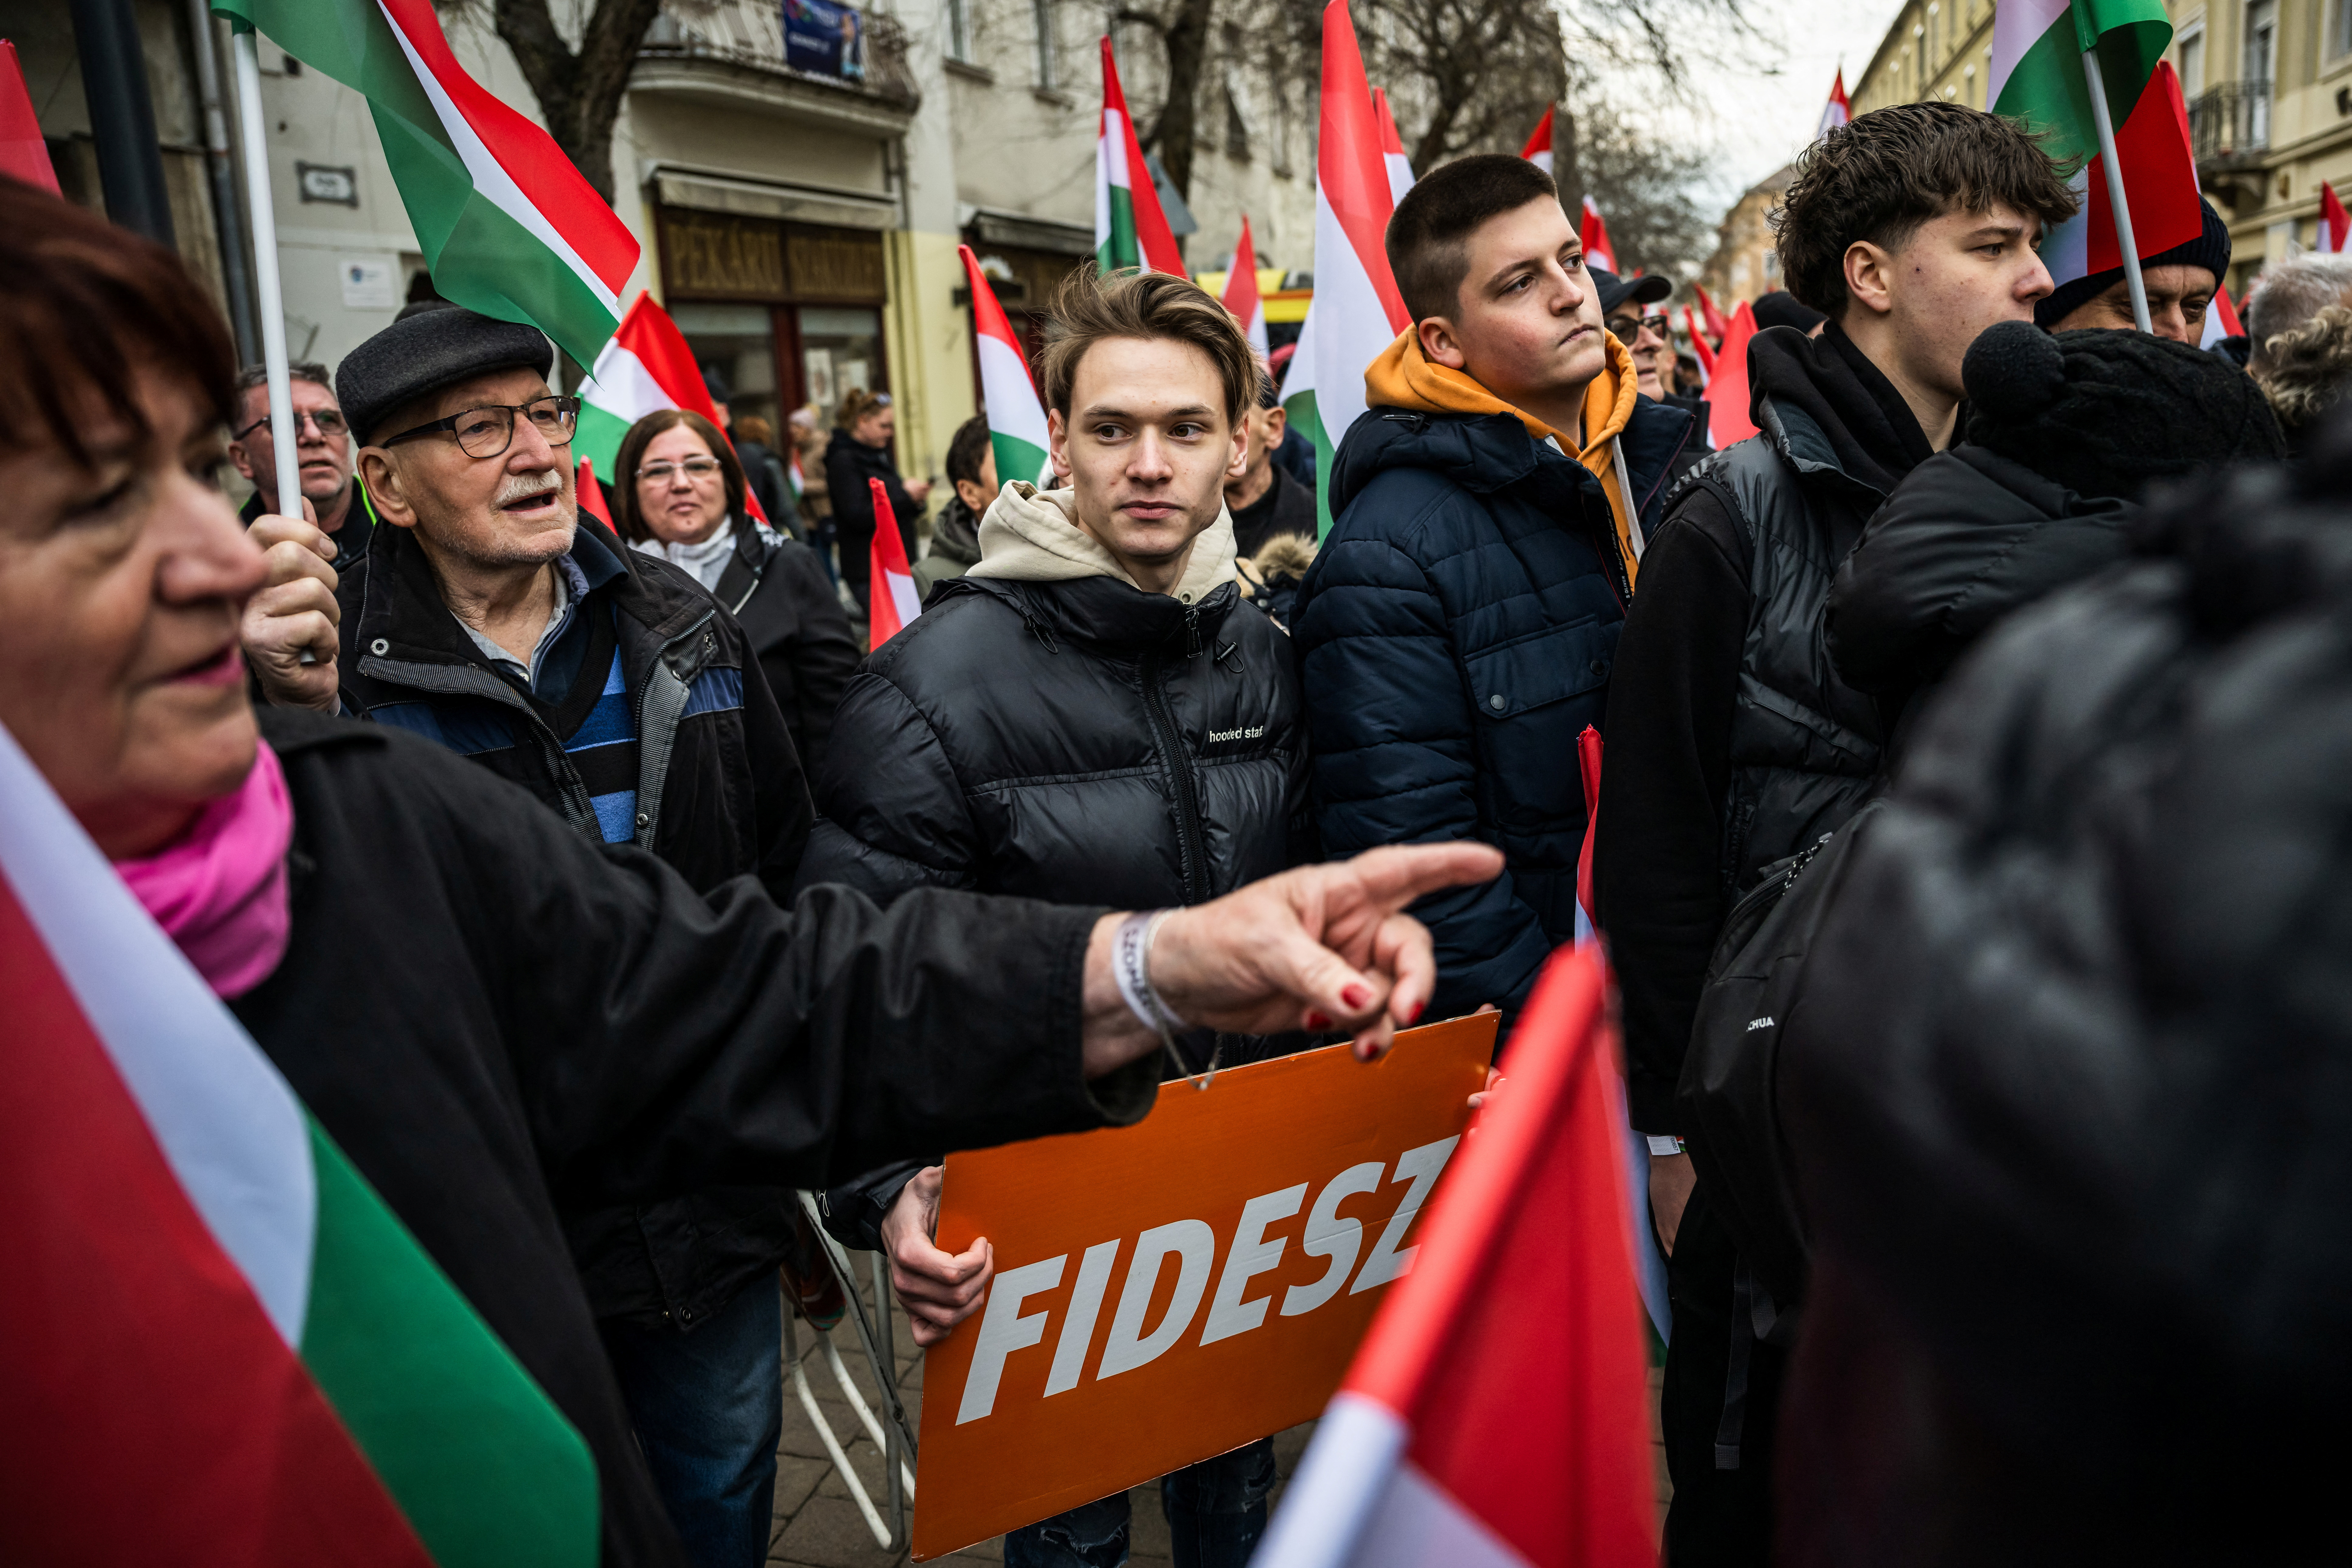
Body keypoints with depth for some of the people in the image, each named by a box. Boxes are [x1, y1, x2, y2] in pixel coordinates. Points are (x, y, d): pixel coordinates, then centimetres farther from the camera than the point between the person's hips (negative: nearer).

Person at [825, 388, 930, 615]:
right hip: (869, 569, -8)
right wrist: (905, 496, -15)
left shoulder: (879, 456, 18)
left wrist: (916, 502, 2)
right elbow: (859, 516, -18)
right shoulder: (844, 460, -8)